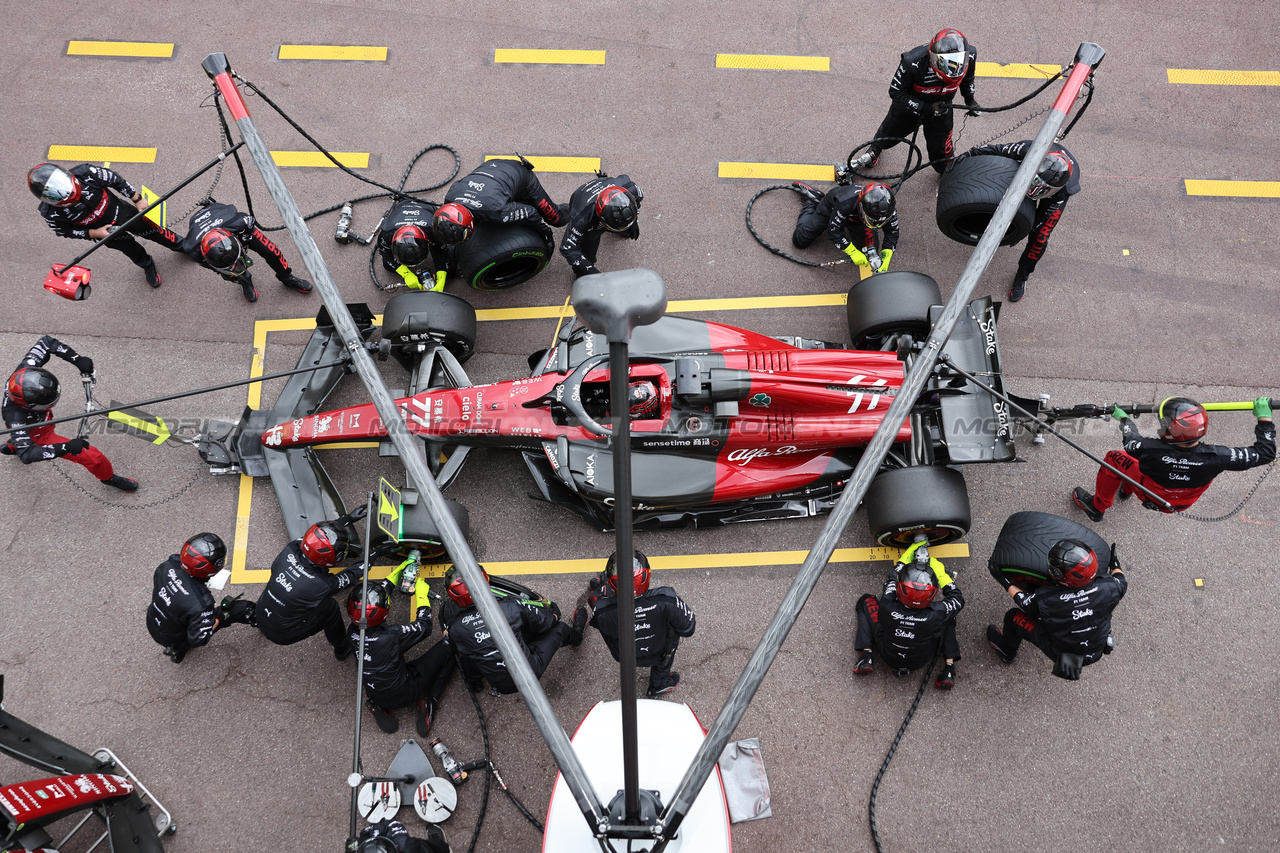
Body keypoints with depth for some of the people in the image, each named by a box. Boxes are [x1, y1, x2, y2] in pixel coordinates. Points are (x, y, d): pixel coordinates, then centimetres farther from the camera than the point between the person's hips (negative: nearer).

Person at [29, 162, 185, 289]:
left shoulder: (85, 173, -38)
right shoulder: (51, 213, -34)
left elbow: (115, 180, -19)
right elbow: (64, 231, -13)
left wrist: (138, 200, -9)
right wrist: (94, 233, -23)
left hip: (121, 212, 0)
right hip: (104, 231, 0)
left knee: (152, 230, 20)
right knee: (129, 248, 24)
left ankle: (181, 245, 51)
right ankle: (147, 266, 59)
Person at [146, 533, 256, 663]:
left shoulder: (169, 565, -25)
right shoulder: (200, 604, -41)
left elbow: (155, 581, -1)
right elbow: (198, 639, -28)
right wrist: (220, 616, -18)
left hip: (153, 624, 6)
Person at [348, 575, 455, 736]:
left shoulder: (354, 631, -17)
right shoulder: (392, 635, -35)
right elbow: (424, 626, -14)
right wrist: (421, 593, -3)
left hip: (374, 694, 5)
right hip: (403, 695, -5)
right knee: (445, 651, 3)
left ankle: (378, 706, 16)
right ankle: (429, 702, 3)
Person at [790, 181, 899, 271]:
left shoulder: (887, 206, -37)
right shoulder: (845, 202, -50)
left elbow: (892, 231, -21)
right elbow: (834, 229, -36)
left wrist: (886, 257, -32)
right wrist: (852, 252, -37)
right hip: (831, 209, -3)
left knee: (871, 248, 2)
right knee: (799, 241, 1)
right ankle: (811, 202, 24)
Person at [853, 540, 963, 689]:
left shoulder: (888, 606, -36)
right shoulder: (937, 613, -37)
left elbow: (892, 580, -12)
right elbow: (958, 599, -13)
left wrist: (910, 552, -3)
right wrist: (940, 571, -6)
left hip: (888, 655, 0)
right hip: (921, 660, 0)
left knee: (867, 601, 10)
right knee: (948, 615, 12)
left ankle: (866, 657, 4)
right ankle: (949, 667, 9)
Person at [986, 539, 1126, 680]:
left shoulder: (1045, 600, -34)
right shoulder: (1107, 588, -28)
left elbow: (1023, 600, -11)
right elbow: (1122, 581, -2)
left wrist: (1003, 580, 6)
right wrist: (1115, 565, 19)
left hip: (1061, 654, -3)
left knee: (1014, 616, 10)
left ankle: (1006, 651, 42)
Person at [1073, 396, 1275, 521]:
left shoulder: (1152, 451, -41)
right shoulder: (1216, 457, -37)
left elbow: (1132, 443, -14)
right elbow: (1265, 454, -23)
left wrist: (1123, 418, 5)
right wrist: (1264, 416, -13)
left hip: (1153, 499, -3)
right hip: (1184, 503, 4)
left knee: (1113, 459, 13)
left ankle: (1097, 508, 34)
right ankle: (1126, 490, 51)